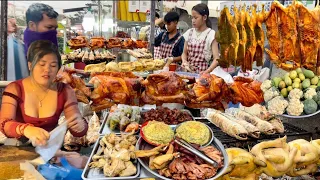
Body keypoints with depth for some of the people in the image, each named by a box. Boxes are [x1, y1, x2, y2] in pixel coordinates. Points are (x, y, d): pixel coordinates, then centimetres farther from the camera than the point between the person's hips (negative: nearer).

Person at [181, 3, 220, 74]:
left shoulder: (211, 34, -8)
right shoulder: (189, 32, 6)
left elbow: (216, 59, -12)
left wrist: (206, 72, -26)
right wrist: (184, 61, -7)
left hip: (202, 73, -4)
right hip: (189, 72, 4)